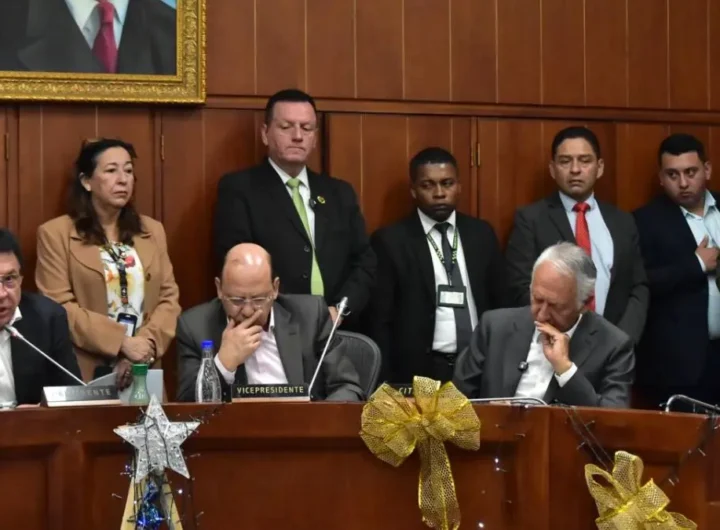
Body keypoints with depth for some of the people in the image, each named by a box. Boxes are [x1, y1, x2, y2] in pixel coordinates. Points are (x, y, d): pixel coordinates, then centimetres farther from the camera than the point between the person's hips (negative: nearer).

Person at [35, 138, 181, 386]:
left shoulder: (153, 231, 12)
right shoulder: (55, 233, -2)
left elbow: (169, 297, 7)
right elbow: (58, 306, -9)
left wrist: (147, 342, -11)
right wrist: (121, 342, -15)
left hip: (143, 373, 4)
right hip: (84, 374, -4)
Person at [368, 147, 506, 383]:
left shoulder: (481, 233, 8)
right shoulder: (390, 241, -3)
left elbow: (500, 302, 14)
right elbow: (379, 321, -3)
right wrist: (388, 384, -9)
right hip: (420, 371, -3)